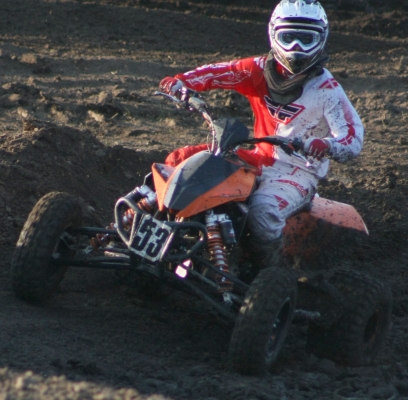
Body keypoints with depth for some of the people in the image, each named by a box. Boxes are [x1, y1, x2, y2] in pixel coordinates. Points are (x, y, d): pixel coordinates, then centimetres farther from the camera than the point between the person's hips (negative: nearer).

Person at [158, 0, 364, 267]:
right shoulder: (261, 70, 2)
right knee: (181, 160, -3)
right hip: (260, 159, 6)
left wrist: (328, 146, -45)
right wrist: (181, 82, -23)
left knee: (262, 210, -36)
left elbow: (354, 138, -21)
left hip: (298, 172, -6)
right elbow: (220, 72, -3)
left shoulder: (326, 89, -13)